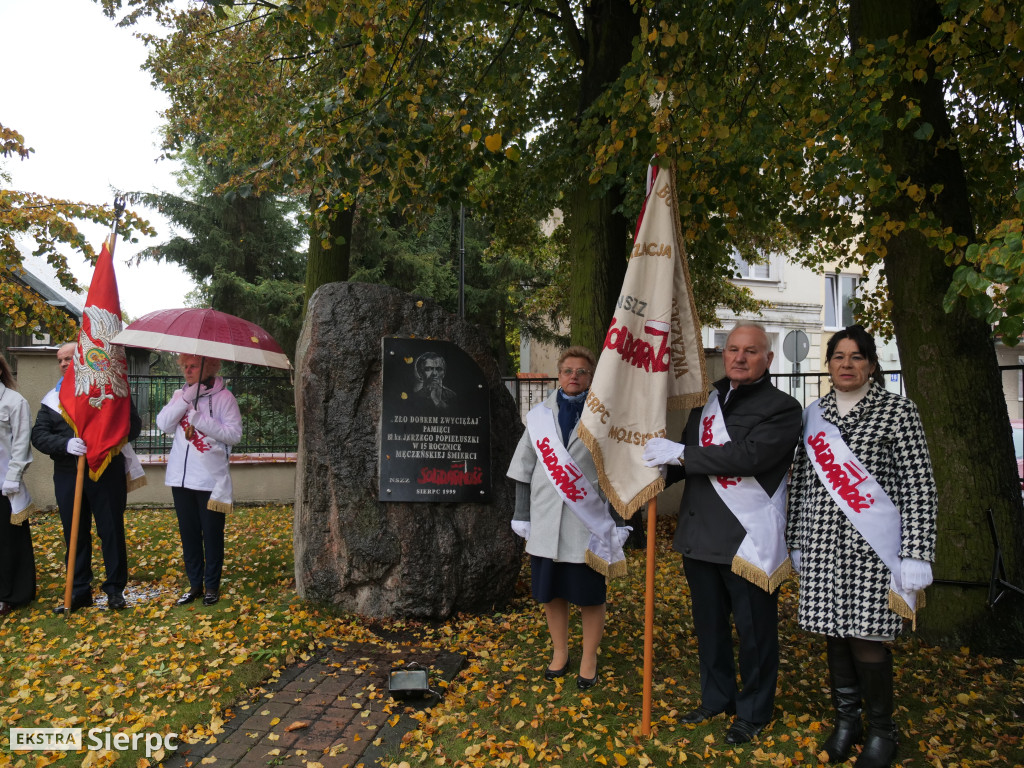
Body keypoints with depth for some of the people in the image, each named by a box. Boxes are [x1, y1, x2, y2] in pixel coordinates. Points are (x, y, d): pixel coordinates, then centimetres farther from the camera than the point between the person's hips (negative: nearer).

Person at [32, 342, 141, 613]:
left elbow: (134, 423, -1)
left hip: (106, 473, -3)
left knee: (112, 531, 3)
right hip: (67, 476, 3)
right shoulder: (52, 398, 11)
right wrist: (66, 444, -17)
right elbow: (39, 435, 3)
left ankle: (115, 589, 14)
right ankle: (79, 591, 19)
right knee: (75, 535, 9)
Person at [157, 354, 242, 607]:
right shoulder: (180, 395, 11)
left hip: (211, 479, -5)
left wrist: (198, 418, -18)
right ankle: (195, 584, 22)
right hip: (181, 477, 5)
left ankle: (212, 586, 15)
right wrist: (185, 400, -12)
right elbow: (163, 424, -2)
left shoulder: (223, 397, -5)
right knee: (188, 533, 11)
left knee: (212, 534, 3)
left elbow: (234, 434, -14)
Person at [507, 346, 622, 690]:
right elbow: (524, 469, 9)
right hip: (546, 522, 3)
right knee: (550, 591, 14)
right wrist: (522, 516, 7)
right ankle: (560, 653, 33)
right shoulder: (539, 415, 5)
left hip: (588, 522, -3)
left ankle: (589, 660, 26)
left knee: (590, 595, 7)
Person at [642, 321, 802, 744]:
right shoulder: (707, 399, 9)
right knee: (709, 625, 20)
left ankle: (753, 712, 28)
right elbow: (686, 458, 20)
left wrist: (680, 453, -22)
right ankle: (717, 697, 39)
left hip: (748, 537, -6)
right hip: (700, 533, 6)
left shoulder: (782, 408, -9)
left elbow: (749, 455, -25)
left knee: (754, 630, 8)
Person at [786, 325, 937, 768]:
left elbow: (920, 487, -5)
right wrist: (797, 543, 15)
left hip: (872, 547, -4)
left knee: (866, 639, -3)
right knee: (833, 634, 10)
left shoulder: (898, 412, -2)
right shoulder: (813, 415, 11)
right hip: (823, 547, 4)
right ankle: (846, 719, 30)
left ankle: (882, 731, 19)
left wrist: (916, 555, -11)